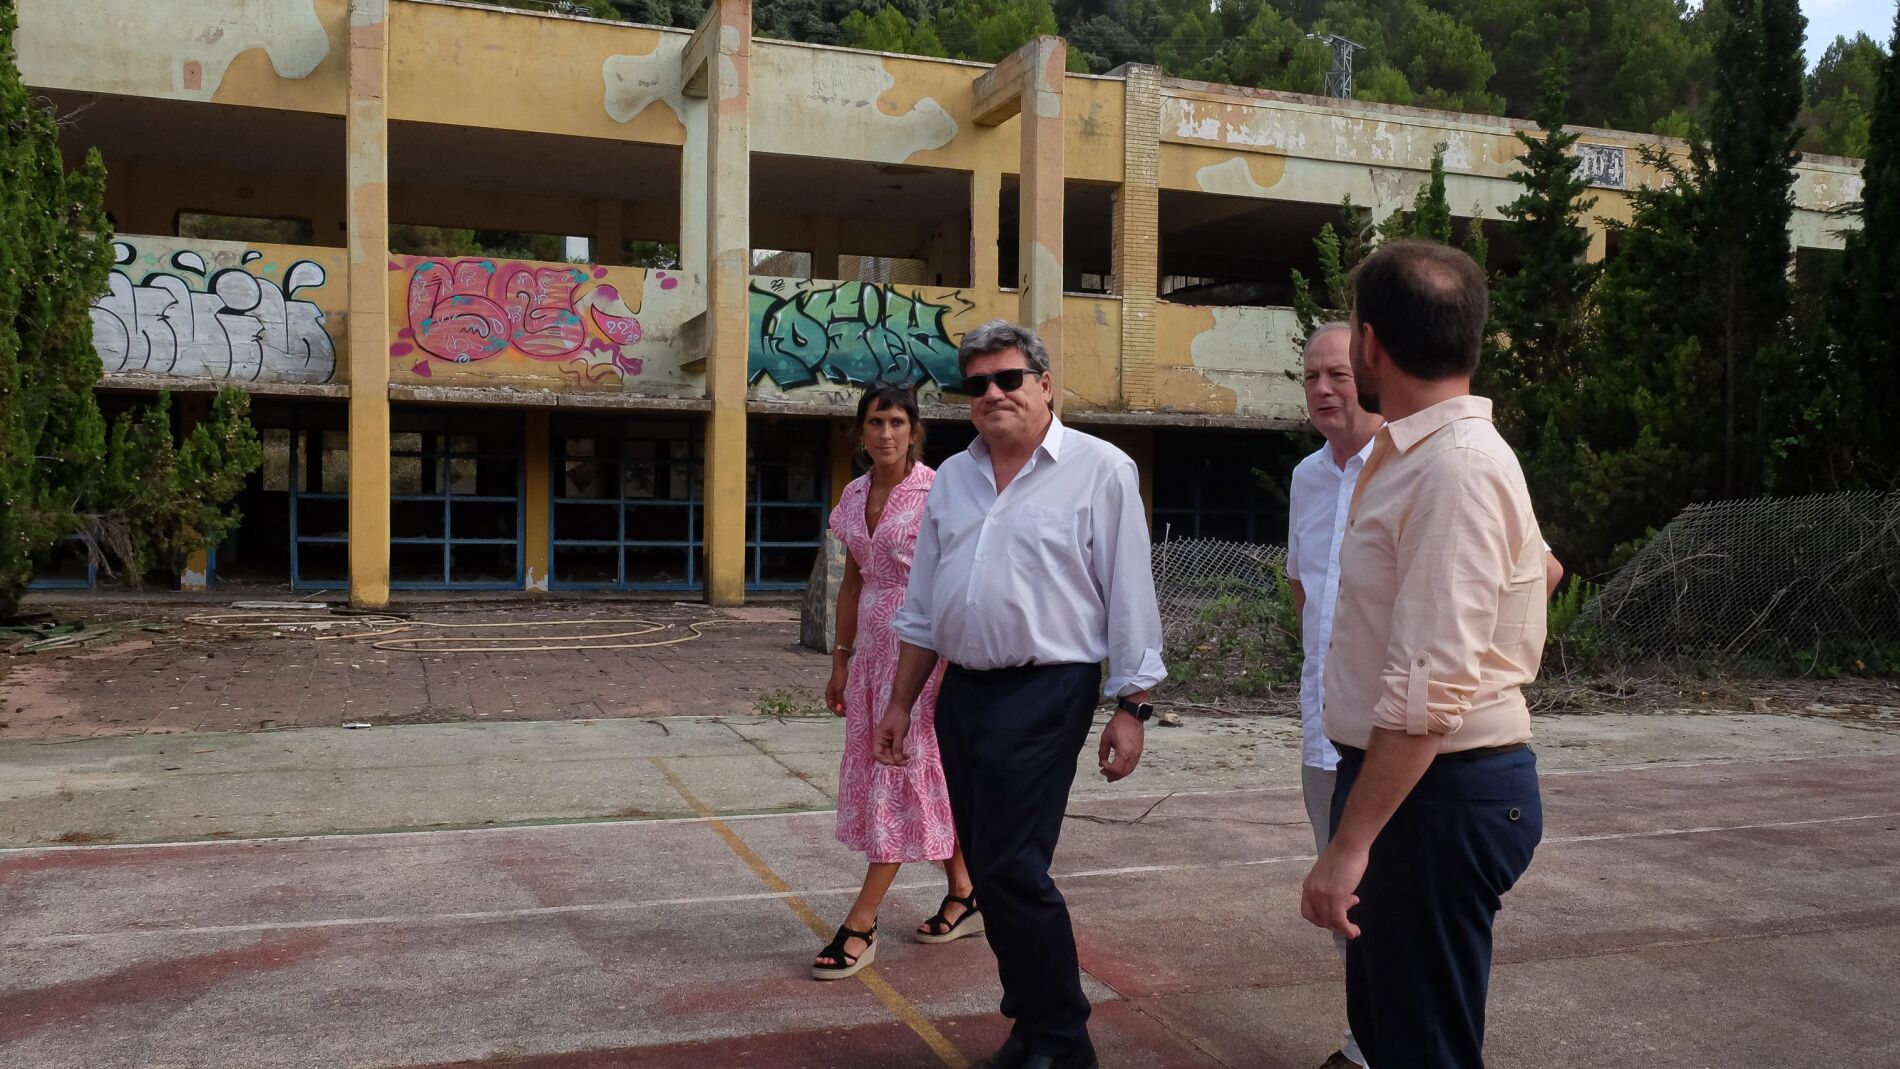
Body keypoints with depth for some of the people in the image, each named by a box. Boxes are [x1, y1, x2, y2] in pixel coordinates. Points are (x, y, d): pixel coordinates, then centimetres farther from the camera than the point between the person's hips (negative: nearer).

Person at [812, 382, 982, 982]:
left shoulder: (936, 492, -11)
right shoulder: (854, 495, 9)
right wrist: (841, 660, 15)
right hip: (873, 644, 7)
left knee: (903, 772, -3)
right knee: (925, 774, 13)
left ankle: (861, 925, 2)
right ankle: (964, 897, 27)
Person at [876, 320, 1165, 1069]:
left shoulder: (1100, 470, -5)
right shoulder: (952, 477, 12)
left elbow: (1129, 600, -6)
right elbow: (923, 607, 17)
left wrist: (1131, 708, -9)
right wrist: (901, 703, 16)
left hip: (1044, 694, -6)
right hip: (962, 692, 6)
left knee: (1012, 871, -9)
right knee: (988, 869, 11)